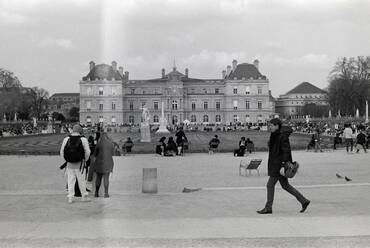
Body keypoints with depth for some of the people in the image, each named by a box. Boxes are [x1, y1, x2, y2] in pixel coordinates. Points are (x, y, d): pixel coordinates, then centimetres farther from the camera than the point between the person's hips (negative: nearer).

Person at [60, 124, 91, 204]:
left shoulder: (66, 139, -1)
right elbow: (87, 152, -6)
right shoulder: (83, 139, -7)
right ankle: (84, 196, 19)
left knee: (70, 180, 10)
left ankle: (70, 198, 9)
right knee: (81, 180, 9)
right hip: (79, 164, -2)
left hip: (69, 164, 2)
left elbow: (62, 152, 3)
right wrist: (85, 160, 12)